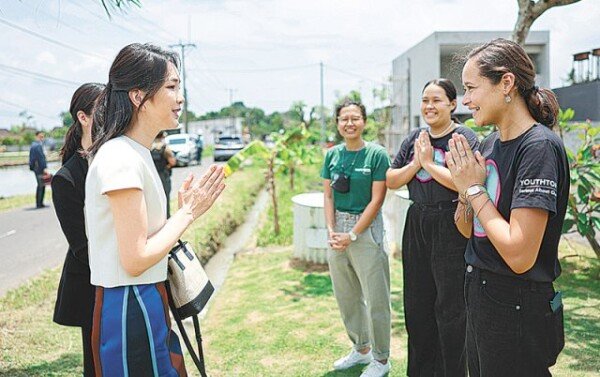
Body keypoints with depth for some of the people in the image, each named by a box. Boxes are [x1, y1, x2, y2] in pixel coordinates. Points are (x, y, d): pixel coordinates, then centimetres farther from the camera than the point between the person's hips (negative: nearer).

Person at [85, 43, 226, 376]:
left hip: (146, 303, 9)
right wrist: (188, 213, -12)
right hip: (129, 310, -9)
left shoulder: (136, 154, 10)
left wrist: (184, 209, 2)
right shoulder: (121, 159, -19)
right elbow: (135, 259, -21)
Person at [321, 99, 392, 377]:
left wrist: (352, 235, -14)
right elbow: (328, 196, 8)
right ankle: (360, 349, 34)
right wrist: (331, 231, -5)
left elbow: (376, 200, -11)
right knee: (345, 296, 15)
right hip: (338, 230, 5)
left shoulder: (377, 154, -8)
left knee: (375, 299, 2)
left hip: (366, 228, -5)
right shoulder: (332, 155, 6)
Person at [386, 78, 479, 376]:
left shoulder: (465, 137, -7)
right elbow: (391, 181, 8)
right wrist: (415, 163, -8)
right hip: (417, 225, 6)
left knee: (450, 307, 2)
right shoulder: (414, 139, 11)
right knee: (417, 304, 14)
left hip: (451, 227, -6)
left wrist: (430, 163, -16)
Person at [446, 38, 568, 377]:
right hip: (480, 295, 8)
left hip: (517, 309, -8)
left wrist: (474, 189, -17)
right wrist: (466, 187, -7)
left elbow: (520, 256, -26)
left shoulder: (539, 147, -20)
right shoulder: (490, 144, 5)